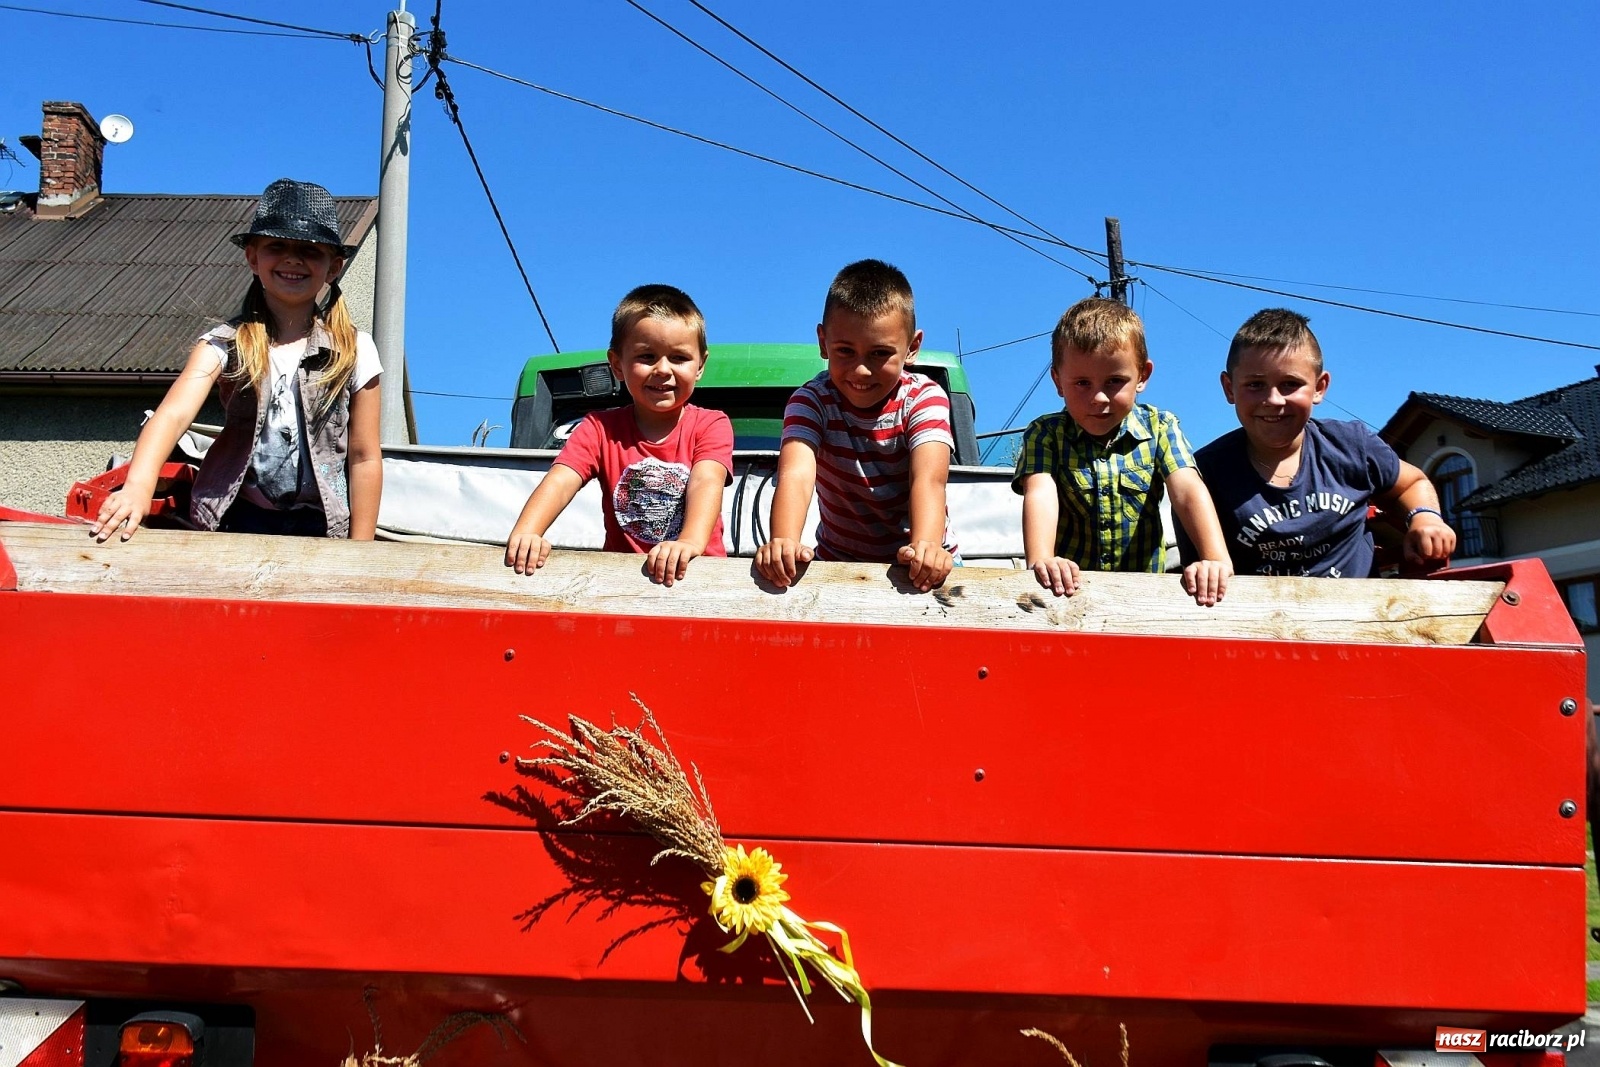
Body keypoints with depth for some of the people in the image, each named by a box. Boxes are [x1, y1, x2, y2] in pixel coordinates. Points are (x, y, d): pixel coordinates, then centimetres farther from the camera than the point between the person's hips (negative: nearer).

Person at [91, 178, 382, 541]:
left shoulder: (353, 351, -2)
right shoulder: (225, 343, -2)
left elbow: (364, 458, 0)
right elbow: (175, 412, -19)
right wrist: (139, 484, -38)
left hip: (323, 528, 0)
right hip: (241, 519, 0)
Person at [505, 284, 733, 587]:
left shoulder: (711, 426, 2)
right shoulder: (600, 428, 5)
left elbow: (707, 483, -17)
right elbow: (560, 481, -11)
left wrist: (691, 543, -39)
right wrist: (525, 533, -32)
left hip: (698, 573, 0)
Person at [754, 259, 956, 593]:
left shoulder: (925, 398, -12)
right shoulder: (812, 400, -10)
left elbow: (929, 479, -28)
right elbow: (796, 475, -28)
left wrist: (925, 546, -48)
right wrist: (784, 542, -47)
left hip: (918, 566, -1)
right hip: (838, 561, 2)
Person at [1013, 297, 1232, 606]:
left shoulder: (1159, 428, 4)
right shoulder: (1045, 434, 0)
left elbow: (1188, 491, -11)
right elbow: (1040, 494, -17)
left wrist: (1216, 559, -29)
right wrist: (1040, 560, -37)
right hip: (1066, 589, -1)